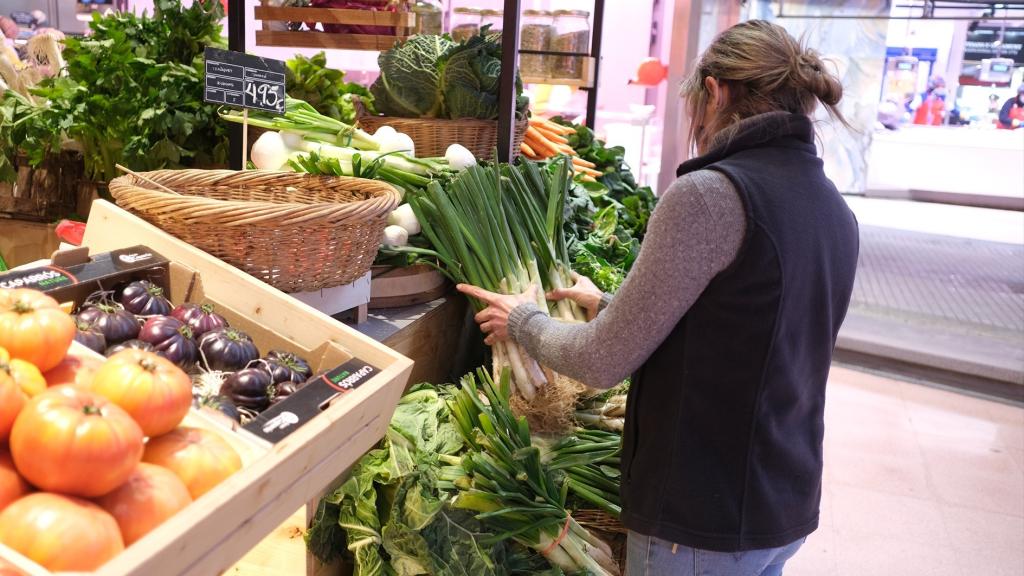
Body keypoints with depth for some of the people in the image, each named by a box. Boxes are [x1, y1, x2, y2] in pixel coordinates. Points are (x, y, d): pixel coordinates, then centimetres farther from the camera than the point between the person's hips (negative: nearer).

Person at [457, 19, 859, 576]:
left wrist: (523, 319, 1)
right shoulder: (836, 212, 3)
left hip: (707, 522, -7)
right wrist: (612, 307, 21)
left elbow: (602, 363, -18)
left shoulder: (710, 193, -22)